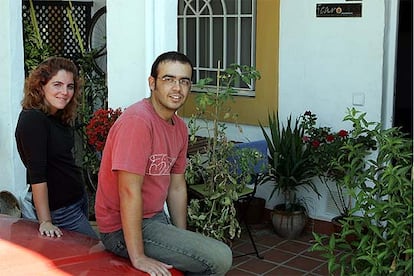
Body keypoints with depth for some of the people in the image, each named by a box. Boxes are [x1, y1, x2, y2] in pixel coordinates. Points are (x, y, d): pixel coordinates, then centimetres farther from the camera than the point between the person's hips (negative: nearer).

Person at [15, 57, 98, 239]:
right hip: (59, 209, -8)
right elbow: (37, 175, -24)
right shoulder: (32, 120, -20)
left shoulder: (60, 118, 7)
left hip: (78, 199, 8)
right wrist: (45, 222, -25)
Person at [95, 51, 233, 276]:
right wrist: (138, 257, -26)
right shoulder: (137, 120, -22)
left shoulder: (180, 128, 7)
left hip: (156, 219, 9)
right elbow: (129, 191, -26)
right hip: (124, 229, -9)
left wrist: (184, 239, 11)